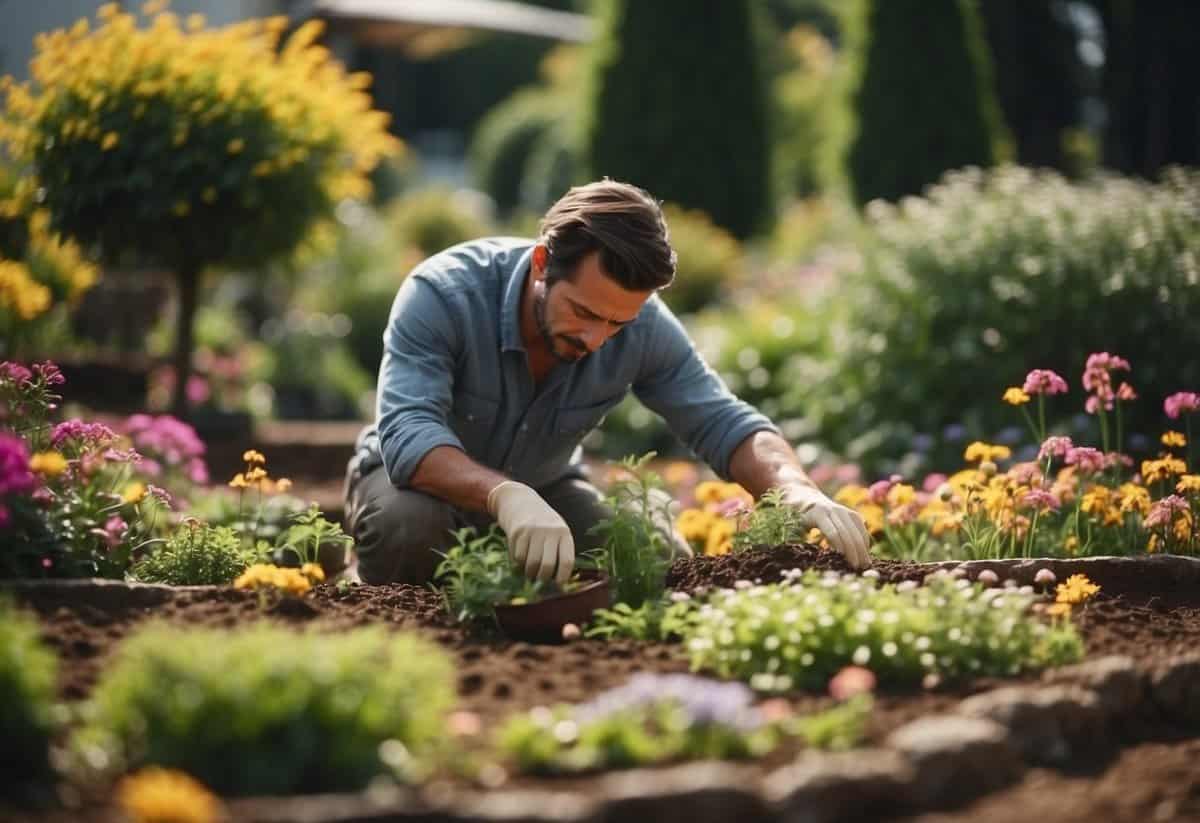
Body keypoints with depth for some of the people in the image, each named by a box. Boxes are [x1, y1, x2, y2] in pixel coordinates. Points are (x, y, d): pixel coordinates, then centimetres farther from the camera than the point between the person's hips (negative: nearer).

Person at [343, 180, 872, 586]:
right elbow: (408, 433, -43)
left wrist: (799, 491, -39)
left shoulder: (643, 325, -21)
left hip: (543, 487, 4)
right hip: (431, 480, -4)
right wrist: (506, 497, -61)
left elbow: (724, 424, -17)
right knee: (409, 524, -38)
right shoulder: (441, 295, -33)